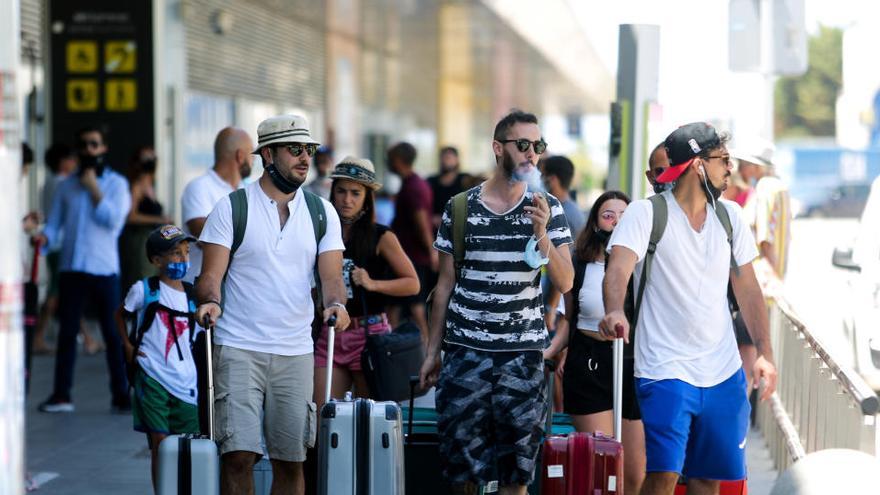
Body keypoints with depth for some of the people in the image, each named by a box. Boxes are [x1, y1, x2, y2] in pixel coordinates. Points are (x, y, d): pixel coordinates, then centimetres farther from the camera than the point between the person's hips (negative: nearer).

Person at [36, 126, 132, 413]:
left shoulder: (116, 183, 6)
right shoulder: (66, 186, 12)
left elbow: (114, 220, -7)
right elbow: (55, 223, 8)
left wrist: (94, 190, -8)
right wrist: (44, 237, -13)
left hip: (104, 269, -2)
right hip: (72, 268, 2)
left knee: (113, 334, -1)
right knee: (67, 333, 2)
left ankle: (121, 397, 4)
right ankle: (61, 395, 6)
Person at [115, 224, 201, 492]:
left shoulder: (193, 295, 7)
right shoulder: (144, 290, 0)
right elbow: (121, 315, 16)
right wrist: (128, 346, 5)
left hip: (185, 380, 3)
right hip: (152, 377, -3)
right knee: (159, 443, -5)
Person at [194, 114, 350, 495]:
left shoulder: (321, 212, 10)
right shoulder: (231, 208, 1)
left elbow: (330, 274, 3)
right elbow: (212, 274, -3)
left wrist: (335, 302, -19)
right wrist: (210, 302, -24)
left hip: (296, 352, 3)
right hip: (238, 348, -3)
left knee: (291, 460, 5)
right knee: (239, 455, -11)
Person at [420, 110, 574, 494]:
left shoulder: (548, 209, 4)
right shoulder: (461, 207, 3)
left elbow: (565, 283, -2)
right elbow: (445, 284, 8)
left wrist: (541, 232, -15)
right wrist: (433, 351, 7)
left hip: (523, 351, 0)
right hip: (466, 349, 0)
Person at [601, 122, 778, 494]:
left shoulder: (730, 216, 9)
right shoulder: (646, 214, -8)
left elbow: (747, 288, 12)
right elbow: (618, 269, -22)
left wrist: (765, 352, 3)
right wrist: (615, 311, -43)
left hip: (723, 373, 6)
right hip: (666, 369, -5)